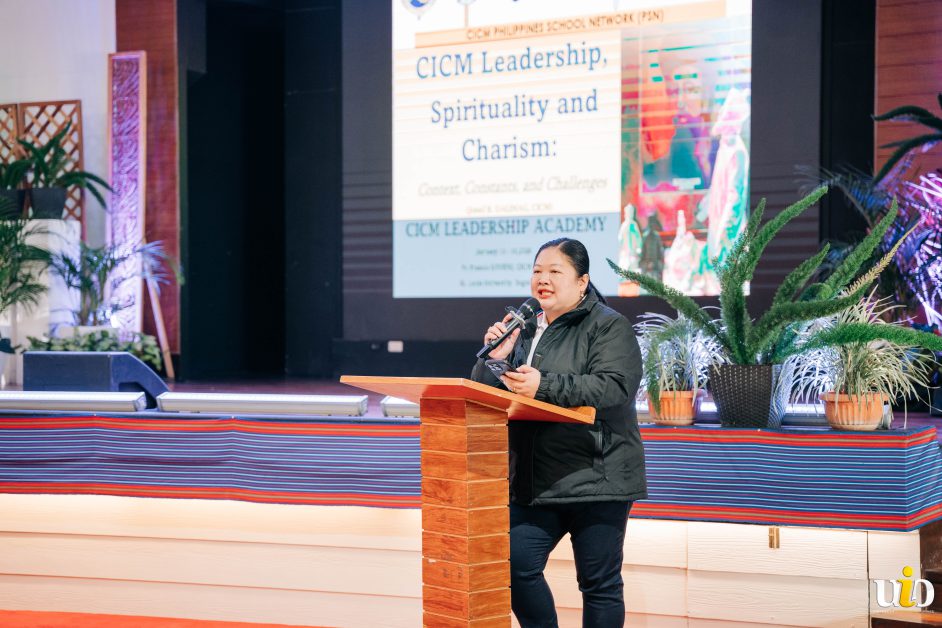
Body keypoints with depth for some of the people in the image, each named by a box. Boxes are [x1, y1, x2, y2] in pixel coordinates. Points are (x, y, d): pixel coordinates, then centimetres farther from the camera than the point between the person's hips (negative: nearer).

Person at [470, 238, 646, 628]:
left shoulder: (609, 327, -3)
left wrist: (545, 386, -30)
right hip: (534, 480, 6)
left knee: (599, 582, 1)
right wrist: (494, 358, -3)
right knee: (514, 565, -4)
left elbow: (613, 387, -20)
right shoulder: (523, 328, 16)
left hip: (596, 476, -6)